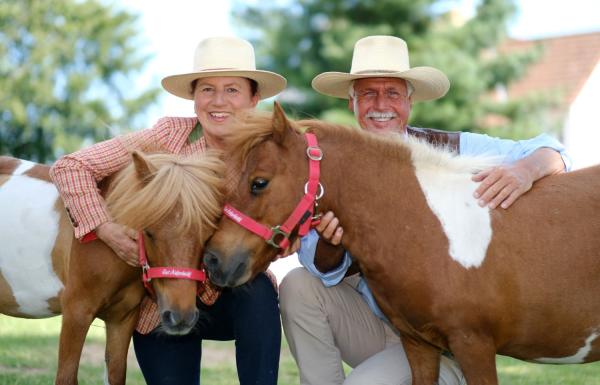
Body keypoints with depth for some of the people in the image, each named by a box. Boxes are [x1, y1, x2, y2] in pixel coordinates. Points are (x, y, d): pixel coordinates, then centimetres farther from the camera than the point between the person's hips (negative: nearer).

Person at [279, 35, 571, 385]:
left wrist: (525, 169, -36)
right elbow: (328, 272, -9)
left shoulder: (451, 151, -10)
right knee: (299, 286, -18)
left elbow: (549, 151, -12)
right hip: (373, 325, 4)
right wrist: (327, 242, -33)